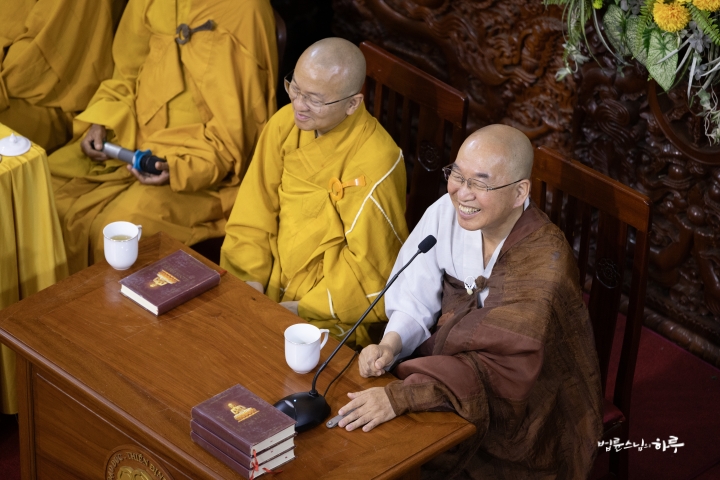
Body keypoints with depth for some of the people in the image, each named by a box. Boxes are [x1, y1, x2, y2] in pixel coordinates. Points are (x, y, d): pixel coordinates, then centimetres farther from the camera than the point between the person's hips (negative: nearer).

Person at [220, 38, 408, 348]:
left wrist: (300, 308, -16)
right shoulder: (286, 123, -2)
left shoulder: (374, 164, -21)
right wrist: (251, 281, -6)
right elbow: (253, 213, 5)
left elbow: (370, 268, -15)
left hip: (331, 316, -6)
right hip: (272, 286, 6)